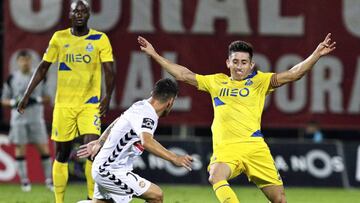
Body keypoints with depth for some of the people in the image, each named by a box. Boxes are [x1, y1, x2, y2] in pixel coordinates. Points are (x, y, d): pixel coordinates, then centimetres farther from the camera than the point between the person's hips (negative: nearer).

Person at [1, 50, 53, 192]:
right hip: (18, 119, -1)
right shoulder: (12, 79, 3)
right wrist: (14, 102, -13)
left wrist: (37, 100, -9)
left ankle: (49, 180, 6)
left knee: (44, 148, -2)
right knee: (20, 149, -1)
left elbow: (47, 98, 10)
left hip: (36, 118, 1)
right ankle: (24, 181, 5)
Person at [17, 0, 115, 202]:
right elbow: (43, 68, 11)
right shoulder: (59, 38, 5)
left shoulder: (100, 39, -1)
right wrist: (27, 95, 7)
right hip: (63, 103, 2)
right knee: (62, 154, 4)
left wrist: (107, 96, -20)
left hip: (90, 104, -2)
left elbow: (109, 71, -4)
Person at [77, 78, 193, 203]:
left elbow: (118, 122, 24)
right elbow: (147, 142, -40)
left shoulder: (140, 105, 8)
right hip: (112, 171, -10)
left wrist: (100, 143, 37)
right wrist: (174, 159, -44)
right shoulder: (147, 114, -21)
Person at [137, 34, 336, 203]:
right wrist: (154, 55, 23)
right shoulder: (216, 82, 17)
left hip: (254, 147, 0)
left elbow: (293, 74, 1)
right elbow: (184, 75, 23)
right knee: (216, 178, -33)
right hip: (225, 148, 0)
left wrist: (316, 54, -11)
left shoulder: (260, 81, 9)